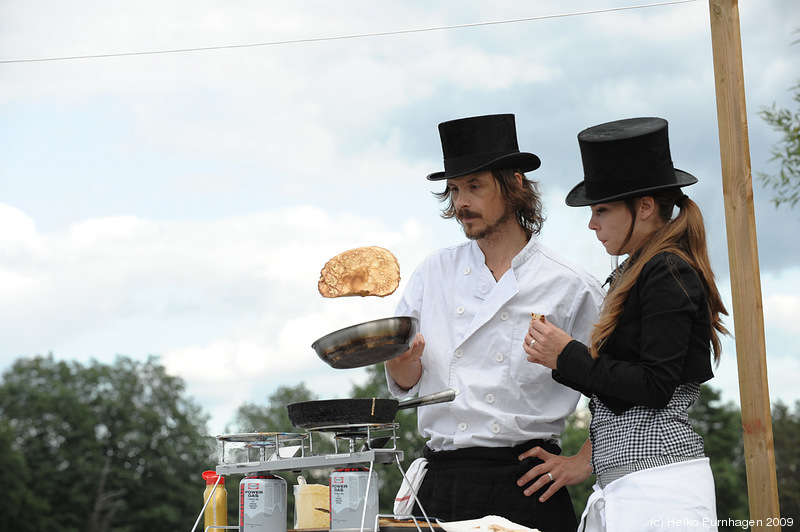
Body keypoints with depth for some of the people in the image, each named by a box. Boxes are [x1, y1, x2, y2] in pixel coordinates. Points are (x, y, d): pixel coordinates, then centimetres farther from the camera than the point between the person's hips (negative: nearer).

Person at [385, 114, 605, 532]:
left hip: (524, 482, -3)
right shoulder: (434, 273, 10)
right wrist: (403, 360, -9)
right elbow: (408, 384, 11)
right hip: (440, 481, 3)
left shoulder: (572, 288, -1)